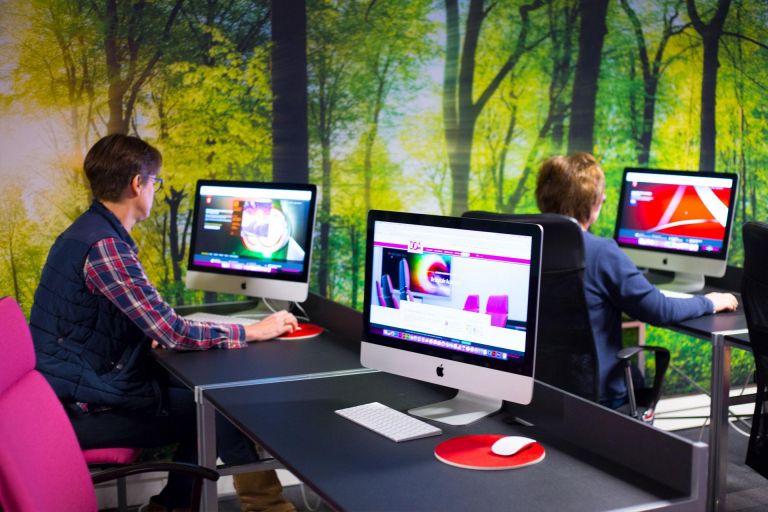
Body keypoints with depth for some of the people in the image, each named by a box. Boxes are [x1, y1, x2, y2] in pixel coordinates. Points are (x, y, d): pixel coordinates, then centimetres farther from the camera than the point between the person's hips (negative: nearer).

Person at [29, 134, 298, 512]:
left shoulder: (87, 231, 9)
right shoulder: (105, 246, -23)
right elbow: (175, 334, -23)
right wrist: (253, 332, -12)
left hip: (78, 387, 9)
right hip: (84, 410, -9)